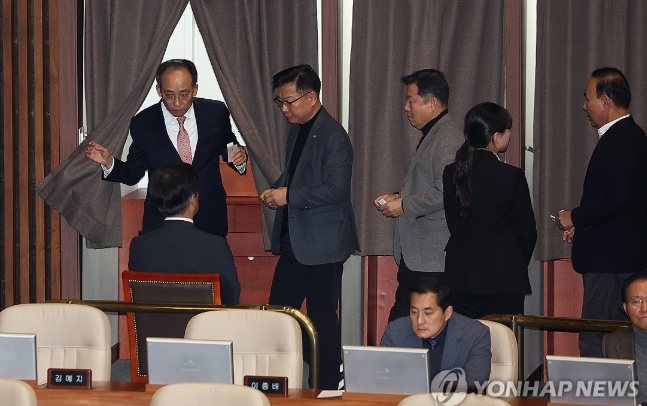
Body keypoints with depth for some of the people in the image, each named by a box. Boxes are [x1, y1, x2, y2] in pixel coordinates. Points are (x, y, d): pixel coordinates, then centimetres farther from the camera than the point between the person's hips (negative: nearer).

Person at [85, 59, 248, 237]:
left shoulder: (216, 113, -6)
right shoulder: (143, 123, -8)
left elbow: (227, 149, 9)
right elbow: (134, 173, 1)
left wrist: (239, 158, -14)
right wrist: (109, 162, -18)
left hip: (210, 221, 1)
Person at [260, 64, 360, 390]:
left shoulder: (333, 136, -17)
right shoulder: (296, 129, 12)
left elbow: (336, 190, -24)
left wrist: (288, 196, -21)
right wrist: (276, 190, 5)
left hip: (322, 244, -9)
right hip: (294, 241, 9)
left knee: (322, 316, 0)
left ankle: (327, 389, 10)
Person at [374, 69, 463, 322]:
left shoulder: (447, 139, -14)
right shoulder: (431, 135, 19)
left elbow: (444, 193, -24)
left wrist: (403, 206, -14)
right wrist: (397, 198, 13)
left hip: (432, 259, -10)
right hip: (415, 255, 10)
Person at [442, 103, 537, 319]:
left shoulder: (451, 173, 1)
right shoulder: (512, 176, -10)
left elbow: (452, 225, 8)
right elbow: (527, 231, -2)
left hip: (461, 279, 4)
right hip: (504, 281, -4)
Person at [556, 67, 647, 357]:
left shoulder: (620, 140, -16)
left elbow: (614, 199, -25)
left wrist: (574, 218, -12)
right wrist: (581, 224, 14)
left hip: (612, 260, -11)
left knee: (595, 340, -10)